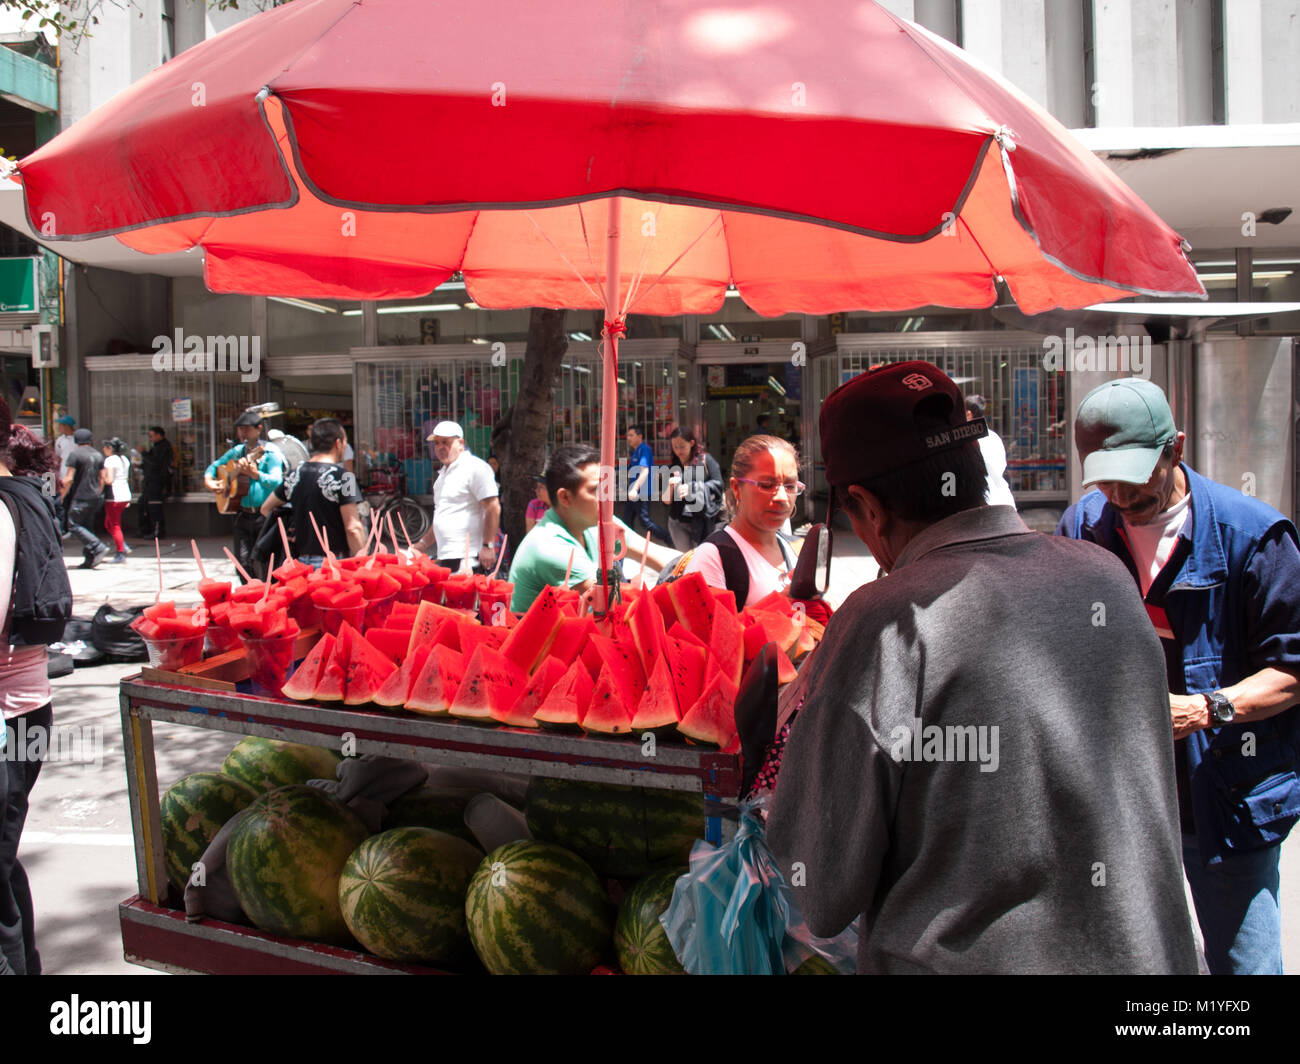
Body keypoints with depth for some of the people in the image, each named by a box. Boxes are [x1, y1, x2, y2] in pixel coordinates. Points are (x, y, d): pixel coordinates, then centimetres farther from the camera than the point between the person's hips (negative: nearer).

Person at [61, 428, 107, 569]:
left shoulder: (75, 454, -8)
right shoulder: (98, 455, 12)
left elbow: (69, 479, -13)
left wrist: (63, 495, -3)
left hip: (80, 497, -7)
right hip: (94, 498, 7)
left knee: (74, 525, -3)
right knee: (87, 527, 12)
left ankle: (99, 548, -17)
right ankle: (89, 559, 7)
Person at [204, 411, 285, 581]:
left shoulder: (270, 453, -4)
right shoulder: (237, 451, 15)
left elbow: (276, 481, -19)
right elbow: (214, 466, 28)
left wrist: (255, 474, -34)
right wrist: (208, 480, 8)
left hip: (264, 514, -6)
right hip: (243, 514, 6)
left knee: (258, 561, -14)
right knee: (242, 562, 1)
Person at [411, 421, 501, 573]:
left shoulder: (475, 467, -7)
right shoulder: (444, 473, 23)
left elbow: (493, 507, -15)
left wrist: (488, 546, -19)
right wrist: (421, 545, 25)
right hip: (446, 559, 9)